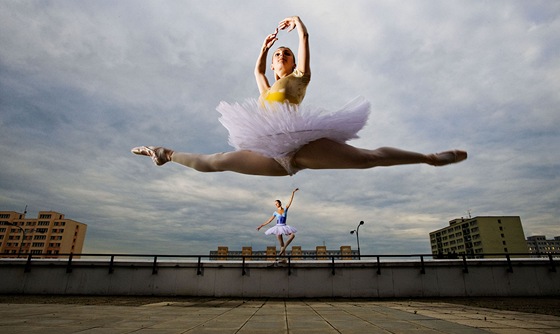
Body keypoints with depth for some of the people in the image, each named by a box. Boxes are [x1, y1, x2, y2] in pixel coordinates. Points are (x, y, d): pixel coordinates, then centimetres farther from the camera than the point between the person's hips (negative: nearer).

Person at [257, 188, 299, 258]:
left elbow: (290, 201, -2)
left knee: (292, 235, -24)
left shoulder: (285, 209, 5)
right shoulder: (275, 212, 4)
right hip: (278, 227, -1)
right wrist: (261, 226, 3)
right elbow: (269, 221, 7)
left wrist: (293, 192, -9)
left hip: (284, 227, 1)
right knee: (281, 244, -4)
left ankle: (283, 249, -18)